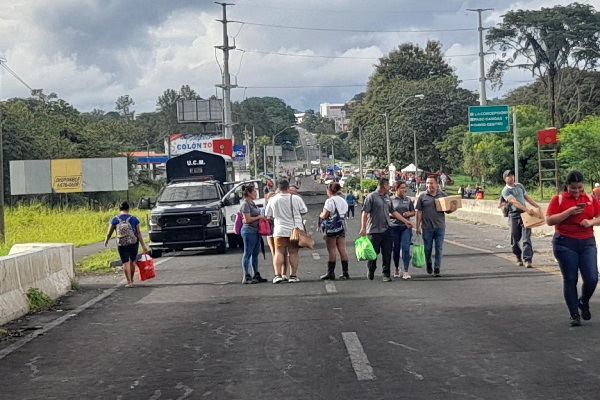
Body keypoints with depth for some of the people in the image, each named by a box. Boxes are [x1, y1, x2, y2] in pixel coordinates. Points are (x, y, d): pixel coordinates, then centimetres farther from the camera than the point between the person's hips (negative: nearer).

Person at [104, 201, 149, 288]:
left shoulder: (114, 219, -2)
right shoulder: (134, 218, -2)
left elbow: (109, 233, 3)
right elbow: (138, 233, -3)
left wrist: (106, 240, 23)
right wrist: (143, 245, -2)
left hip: (121, 244, -1)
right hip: (133, 243, 1)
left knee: (125, 262, 3)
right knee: (132, 261, 16)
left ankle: (129, 282, -3)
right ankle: (131, 280, 28)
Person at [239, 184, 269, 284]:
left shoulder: (252, 203, 16)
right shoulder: (245, 204, -13)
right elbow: (248, 219, -19)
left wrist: (263, 217, 10)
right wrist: (259, 217, -10)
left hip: (256, 231, 10)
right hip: (249, 231, -10)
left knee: (255, 253, 13)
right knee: (247, 254, -5)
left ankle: (256, 275, 20)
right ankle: (246, 277, -3)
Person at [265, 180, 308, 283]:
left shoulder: (273, 200, -5)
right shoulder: (296, 199, -7)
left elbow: (267, 215, 5)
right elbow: (304, 211, 2)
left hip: (280, 231, 0)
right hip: (295, 229, 0)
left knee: (279, 252, 3)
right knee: (293, 253, 6)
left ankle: (278, 275, -8)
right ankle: (293, 275, 7)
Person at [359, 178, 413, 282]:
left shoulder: (387, 197, 15)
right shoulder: (371, 197, -7)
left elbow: (393, 212, 20)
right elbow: (365, 213, -9)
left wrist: (406, 221, 18)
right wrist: (363, 228, -14)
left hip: (386, 230, 6)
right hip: (374, 231, -6)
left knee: (387, 253, 1)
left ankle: (386, 274, 5)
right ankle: (371, 272, 21)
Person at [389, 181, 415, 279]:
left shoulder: (408, 199, 9)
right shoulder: (391, 200, 1)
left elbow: (413, 212, 15)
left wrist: (409, 213, -6)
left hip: (406, 227, 1)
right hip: (394, 227, -1)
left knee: (406, 248, -10)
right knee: (396, 249, 7)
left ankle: (406, 271, -7)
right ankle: (397, 268, 27)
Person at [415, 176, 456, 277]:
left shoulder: (443, 195, 4)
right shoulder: (423, 196, 1)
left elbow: (447, 210, 10)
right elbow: (419, 212, 1)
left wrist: (451, 210, -13)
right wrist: (418, 226, -3)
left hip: (440, 227, 0)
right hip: (427, 227, 0)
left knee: (439, 249, 2)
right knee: (427, 248, 10)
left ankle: (437, 268, 9)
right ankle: (429, 263, 35)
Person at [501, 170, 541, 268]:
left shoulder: (519, 186, 13)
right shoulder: (505, 191, -6)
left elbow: (527, 197, 21)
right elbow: (514, 202, -20)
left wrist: (538, 206, 18)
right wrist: (527, 209, -31)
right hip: (514, 216, -3)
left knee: (526, 238, -9)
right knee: (515, 239, 6)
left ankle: (528, 260, -15)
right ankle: (518, 257, 27)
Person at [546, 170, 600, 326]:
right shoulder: (558, 199, -1)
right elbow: (549, 220, -8)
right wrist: (569, 212, -18)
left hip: (587, 243, 3)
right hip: (565, 244, -2)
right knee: (570, 280, 1)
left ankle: (584, 303, 25)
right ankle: (574, 315, 12)